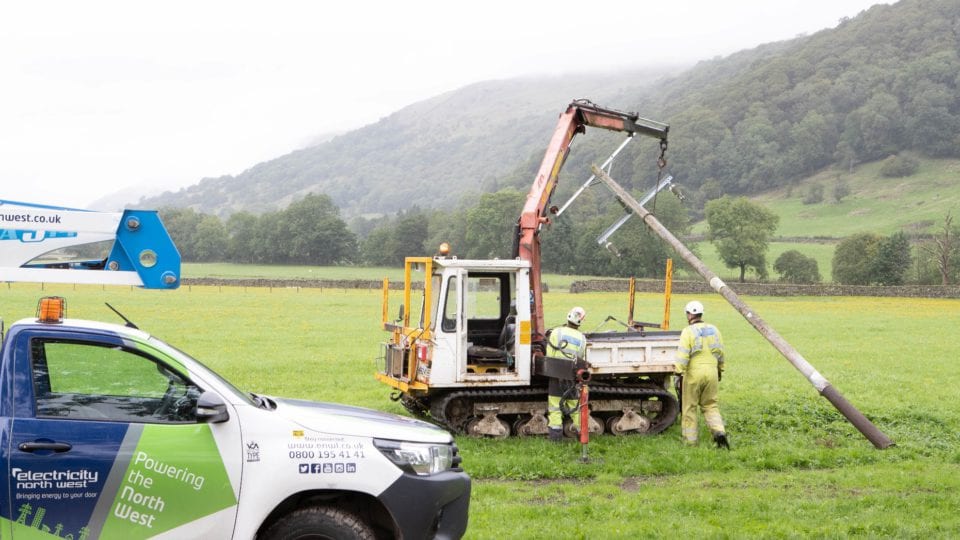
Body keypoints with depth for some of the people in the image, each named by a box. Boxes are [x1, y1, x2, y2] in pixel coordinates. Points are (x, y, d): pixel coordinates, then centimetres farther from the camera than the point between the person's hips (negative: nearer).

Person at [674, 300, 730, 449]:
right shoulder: (713, 330, 8)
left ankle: (690, 440, 10)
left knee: (689, 407, 7)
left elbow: (683, 355, -16)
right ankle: (719, 431, -9)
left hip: (693, 373, -5)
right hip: (711, 372, 5)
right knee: (711, 406, 13)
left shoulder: (688, 332, -10)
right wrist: (720, 370, 27)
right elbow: (720, 352, 15)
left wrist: (679, 373, -13)